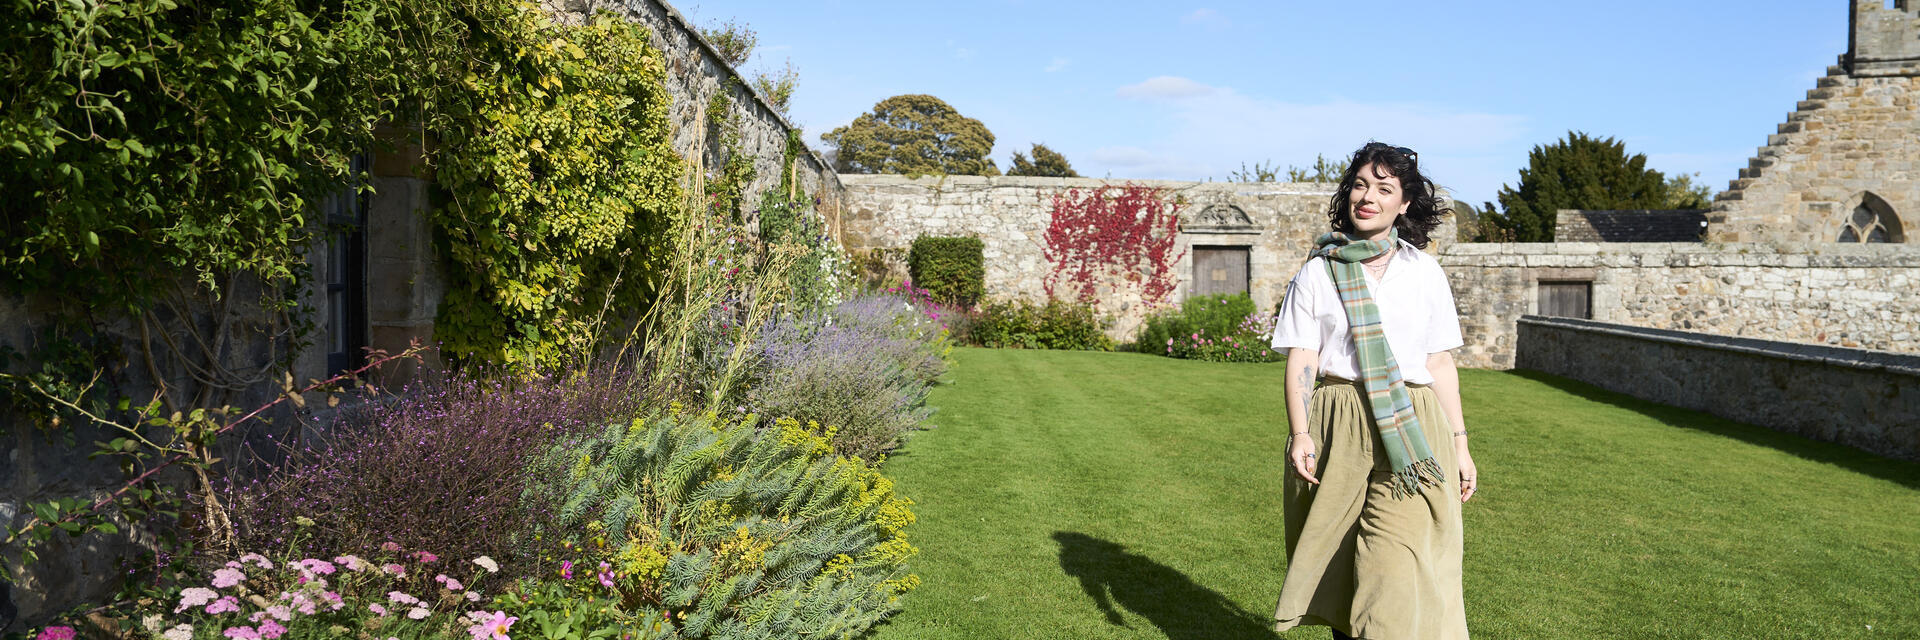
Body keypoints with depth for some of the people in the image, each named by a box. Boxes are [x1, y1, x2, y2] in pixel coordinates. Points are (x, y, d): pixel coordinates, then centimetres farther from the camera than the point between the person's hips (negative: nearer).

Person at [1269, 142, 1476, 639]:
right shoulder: (1317, 272, 7)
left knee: (1396, 568, -12)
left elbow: (1440, 363, 13)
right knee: (1337, 556, 5)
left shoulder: (1425, 272, 11)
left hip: (1411, 432, 0)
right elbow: (1300, 359, 0)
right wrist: (1300, 433, -13)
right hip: (1336, 428, 0)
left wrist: (1459, 443, 9)